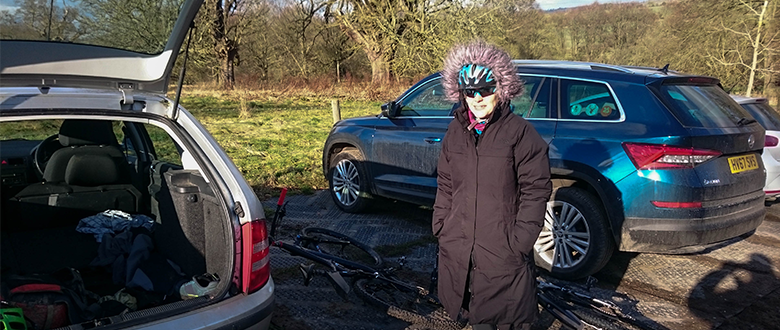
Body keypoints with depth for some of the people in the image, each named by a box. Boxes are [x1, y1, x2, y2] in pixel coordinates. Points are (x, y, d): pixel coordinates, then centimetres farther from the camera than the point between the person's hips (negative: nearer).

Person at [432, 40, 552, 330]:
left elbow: (535, 191, -10)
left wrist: (521, 241, -13)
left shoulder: (520, 132, -10)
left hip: (503, 249, -5)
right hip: (458, 247, 5)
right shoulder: (456, 132, 6)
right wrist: (440, 227, 9)